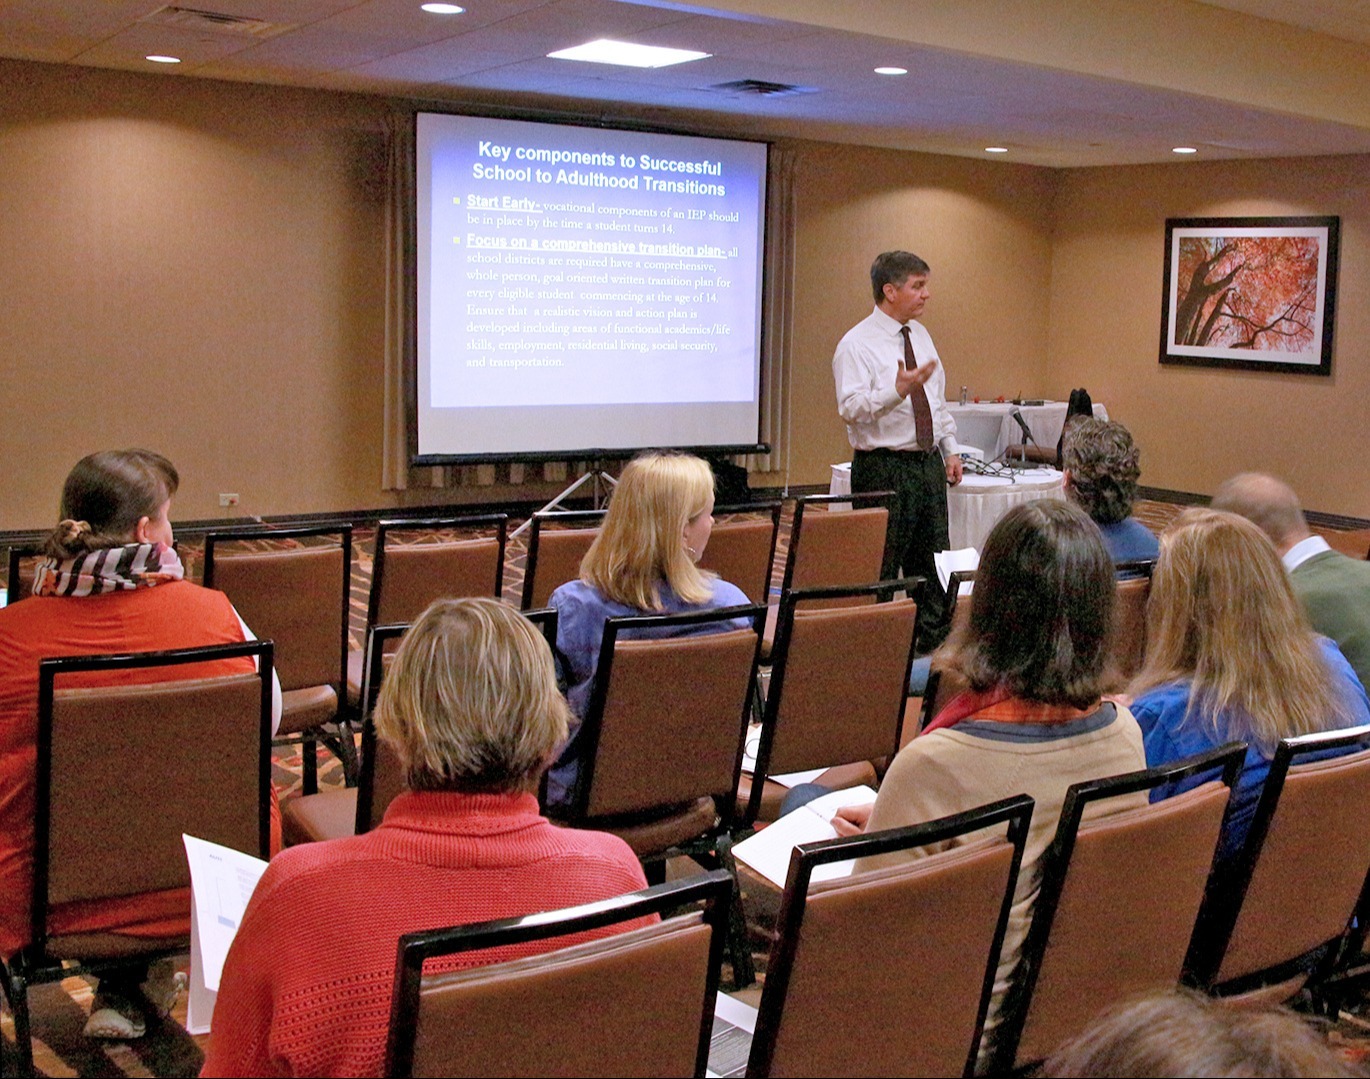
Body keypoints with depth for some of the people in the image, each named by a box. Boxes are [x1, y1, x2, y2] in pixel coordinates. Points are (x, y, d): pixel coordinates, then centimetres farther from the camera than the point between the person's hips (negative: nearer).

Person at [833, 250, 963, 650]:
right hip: (884, 469, -8)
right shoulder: (857, 344, -11)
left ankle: (935, 642, 25)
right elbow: (851, 408, -22)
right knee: (879, 570, -2)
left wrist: (951, 450, 13)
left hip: (929, 463, 8)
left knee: (934, 563, 14)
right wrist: (898, 389, -33)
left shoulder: (921, 335, 13)